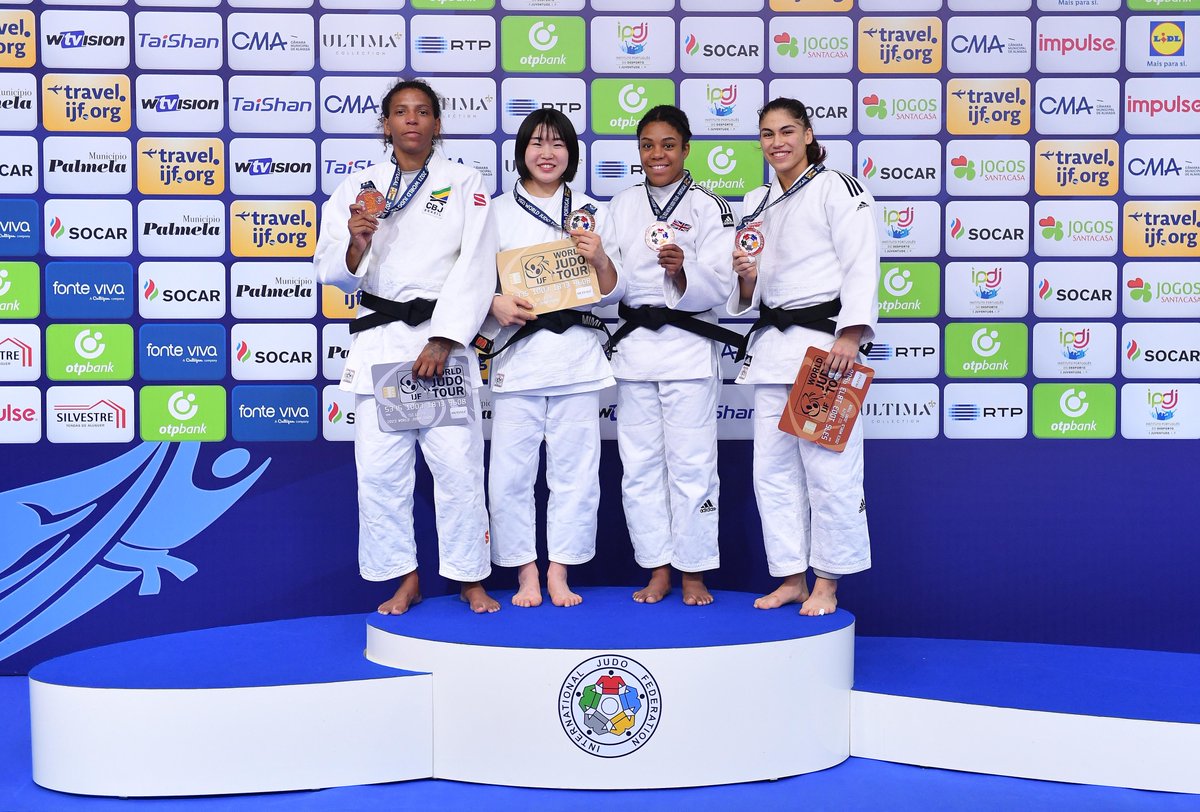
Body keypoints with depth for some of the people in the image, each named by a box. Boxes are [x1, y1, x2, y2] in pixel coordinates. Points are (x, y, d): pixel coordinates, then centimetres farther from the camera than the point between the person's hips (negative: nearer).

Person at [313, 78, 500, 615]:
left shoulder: (465, 184, 6)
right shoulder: (358, 188, 11)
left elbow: (476, 266, -4)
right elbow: (333, 273, 5)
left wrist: (443, 341, -14)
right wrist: (355, 244, -18)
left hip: (445, 338, -2)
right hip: (379, 339, 2)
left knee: (458, 464, -4)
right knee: (380, 469, 2)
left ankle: (471, 579, 13)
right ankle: (404, 579, 17)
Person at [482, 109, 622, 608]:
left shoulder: (592, 212, 12)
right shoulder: (495, 212, 10)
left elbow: (612, 294, 11)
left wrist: (599, 258, -8)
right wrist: (494, 303, -12)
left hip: (577, 350, 1)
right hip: (516, 351, 0)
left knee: (575, 469, 2)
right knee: (511, 471, -2)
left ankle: (559, 574, 14)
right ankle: (526, 573, 12)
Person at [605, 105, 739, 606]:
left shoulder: (708, 207, -1)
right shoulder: (622, 205, 11)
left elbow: (718, 287, -7)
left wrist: (682, 271, -26)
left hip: (688, 347, -4)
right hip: (633, 345, 4)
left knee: (691, 462, -1)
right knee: (640, 464, 6)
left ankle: (693, 574, 11)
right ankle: (658, 571, 17)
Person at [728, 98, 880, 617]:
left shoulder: (837, 189, -2)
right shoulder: (757, 203, 18)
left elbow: (861, 265, -10)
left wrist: (849, 336, -20)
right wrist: (746, 276, -3)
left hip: (824, 341, -7)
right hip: (772, 342, 7)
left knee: (828, 467, -5)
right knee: (773, 470, 9)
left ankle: (827, 584, 8)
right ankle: (791, 579, 20)